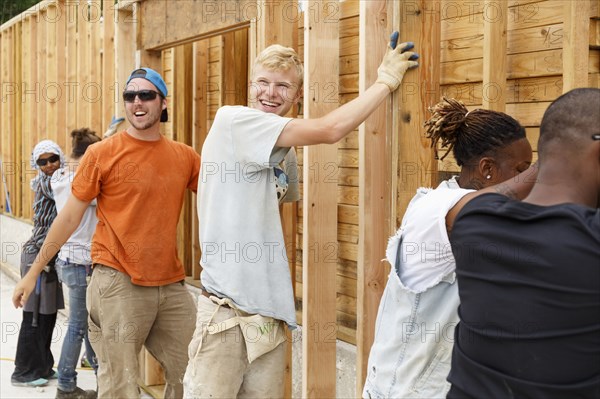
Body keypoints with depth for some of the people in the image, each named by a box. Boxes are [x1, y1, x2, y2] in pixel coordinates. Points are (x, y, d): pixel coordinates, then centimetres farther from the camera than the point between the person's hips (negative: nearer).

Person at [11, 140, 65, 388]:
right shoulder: (44, 182, -10)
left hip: (51, 256, 8)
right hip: (38, 256, -8)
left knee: (48, 316, 12)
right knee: (35, 317, -3)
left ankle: (42, 368, 22)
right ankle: (24, 373, 6)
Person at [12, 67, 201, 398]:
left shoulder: (185, 156, 6)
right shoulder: (102, 154, -3)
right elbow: (70, 216, 1)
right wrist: (34, 272, 3)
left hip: (172, 284, 4)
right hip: (118, 283, -4)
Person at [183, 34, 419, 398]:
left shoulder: (280, 153, 14)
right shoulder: (232, 120, -9)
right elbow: (331, 129, -16)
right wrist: (387, 80, -4)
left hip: (271, 311, 8)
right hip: (228, 312, -8)